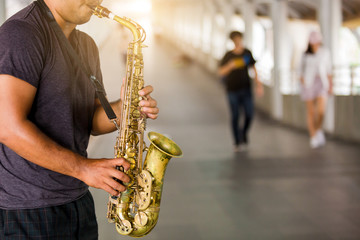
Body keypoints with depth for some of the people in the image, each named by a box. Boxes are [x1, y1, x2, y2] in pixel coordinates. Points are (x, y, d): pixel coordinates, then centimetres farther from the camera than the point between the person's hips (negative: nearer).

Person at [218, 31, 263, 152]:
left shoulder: (247, 53, 0)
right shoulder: (228, 55, -5)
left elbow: (253, 69, 6)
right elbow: (221, 72, -6)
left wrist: (259, 84, -1)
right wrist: (230, 66, -25)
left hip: (246, 89, 2)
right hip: (232, 90, -2)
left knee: (250, 114, -4)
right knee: (235, 116, 0)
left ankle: (244, 131, 28)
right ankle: (237, 142, 14)